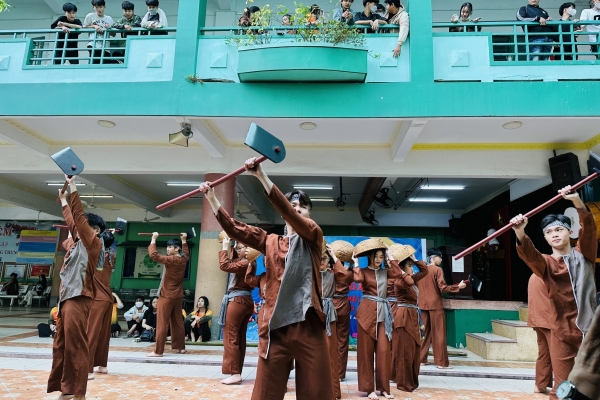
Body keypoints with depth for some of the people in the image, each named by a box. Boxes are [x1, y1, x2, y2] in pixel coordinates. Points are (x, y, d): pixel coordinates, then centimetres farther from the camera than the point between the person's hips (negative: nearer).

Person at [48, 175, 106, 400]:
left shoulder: (93, 244, -4)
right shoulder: (76, 244, 17)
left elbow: (79, 217, -10)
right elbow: (72, 222, 31)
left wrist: (73, 187, -8)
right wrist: (63, 200, 37)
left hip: (78, 300, -9)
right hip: (66, 298, 9)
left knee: (76, 347, -7)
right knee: (61, 345, 12)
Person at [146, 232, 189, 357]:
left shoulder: (171, 260, -18)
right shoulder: (184, 259, 4)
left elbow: (154, 255, -23)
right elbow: (186, 253, 29)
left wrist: (154, 239, -15)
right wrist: (184, 240, 32)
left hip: (167, 295, -8)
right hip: (178, 295, 8)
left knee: (162, 323, -4)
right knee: (177, 322, 14)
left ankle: (158, 351, -1)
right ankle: (181, 347, 19)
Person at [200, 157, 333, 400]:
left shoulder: (314, 236, 4)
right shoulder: (271, 242, 14)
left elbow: (290, 215, -13)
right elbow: (235, 229, 8)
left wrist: (261, 175, -22)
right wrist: (211, 198, -1)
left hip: (308, 326, -2)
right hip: (275, 327, 3)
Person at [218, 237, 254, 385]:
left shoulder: (245, 263, -15)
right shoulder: (243, 262, 15)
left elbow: (225, 266, -22)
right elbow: (230, 263, 25)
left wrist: (225, 248, -13)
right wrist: (229, 248, 15)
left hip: (238, 301, -10)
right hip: (245, 301, 10)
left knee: (230, 337, -6)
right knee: (240, 337, 10)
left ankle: (235, 373, -6)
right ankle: (237, 372, 15)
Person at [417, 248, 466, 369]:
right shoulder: (437, 270, -9)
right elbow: (443, 287, -15)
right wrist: (458, 286, -7)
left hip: (423, 305, 7)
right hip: (435, 304, -7)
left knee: (425, 332, 13)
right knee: (439, 333, 0)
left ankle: (422, 359, 16)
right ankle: (441, 362, 3)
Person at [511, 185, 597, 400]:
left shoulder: (583, 254, 5)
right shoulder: (546, 264, 2)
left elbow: (589, 228, -14)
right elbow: (530, 255, -21)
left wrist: (577, 201, -32)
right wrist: (520, 233, -43)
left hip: (590, 329, 0)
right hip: (562, 333, 0)